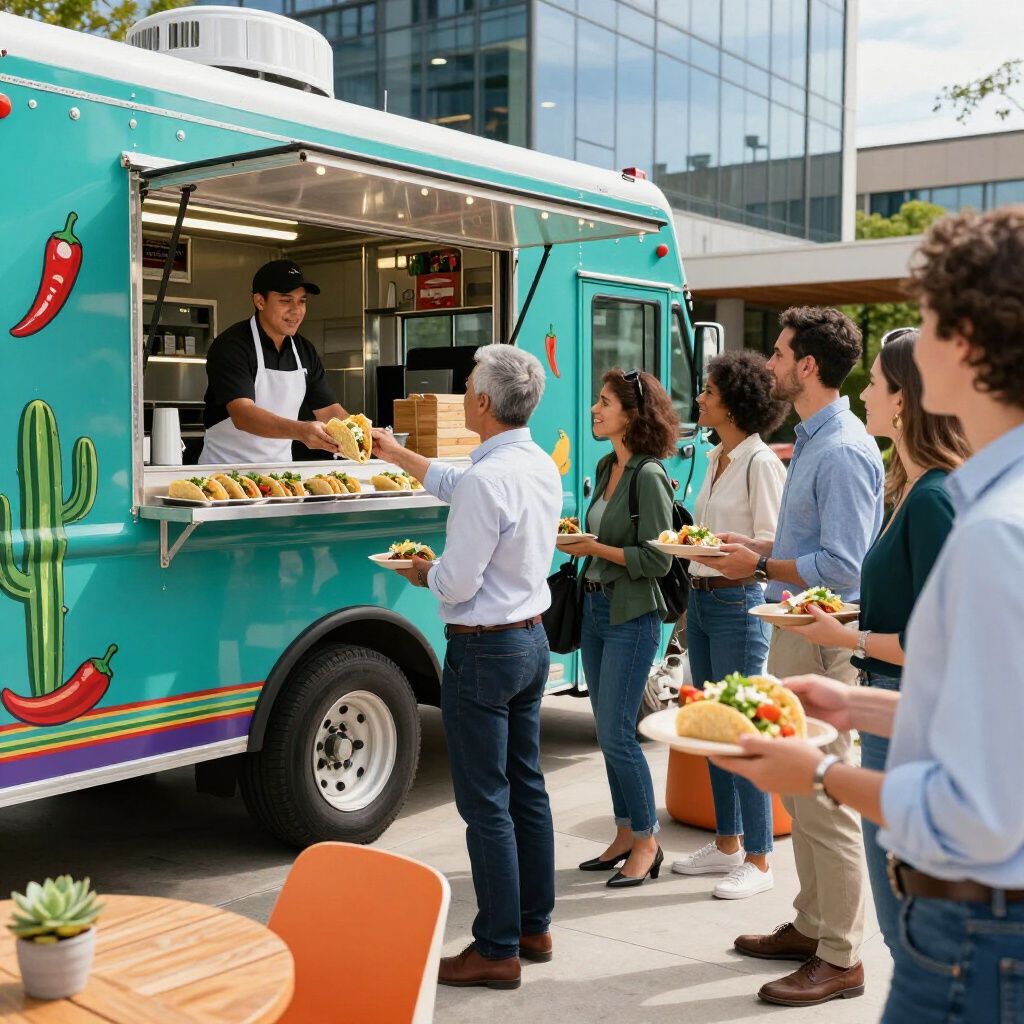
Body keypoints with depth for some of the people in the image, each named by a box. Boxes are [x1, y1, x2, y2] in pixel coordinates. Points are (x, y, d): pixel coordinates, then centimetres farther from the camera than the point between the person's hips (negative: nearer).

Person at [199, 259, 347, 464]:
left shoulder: (304, 350, 8)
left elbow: (330, 411, 7)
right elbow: (242, 415, -26)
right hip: (225, 468, -6)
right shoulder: (230, 345, -13)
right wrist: (301, 430, -42)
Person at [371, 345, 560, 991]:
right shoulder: (542, 466, 6)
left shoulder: (488, 480, -23)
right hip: (533, 641, 9)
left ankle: (498, 951, 9)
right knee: (527, 787, 16)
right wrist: (395, 454, 34)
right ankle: (535, 927, 28)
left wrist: (424, 573, 1)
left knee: (486, 804, 0)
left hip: (483, 652, -9)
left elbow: (458, 584, -21)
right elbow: (455, 485, 23)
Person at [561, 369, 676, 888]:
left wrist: (594, 549, -16)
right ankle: (625, 835, 26)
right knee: (608, 732, 14)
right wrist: (579, 541, 4)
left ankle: (647, 842, 11)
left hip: (632, 617, -9)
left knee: (616, 734, -5)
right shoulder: (606, 467, 10)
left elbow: (656, 560, -17)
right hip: (595, 608, 9)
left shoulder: (649, 476, -15)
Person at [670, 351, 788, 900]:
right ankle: (727, 843, 27)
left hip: (738, 602, -9)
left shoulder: (761, 461, -12)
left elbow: (772, 545, -16)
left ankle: (757, 861, 7)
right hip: (701, 600, 9)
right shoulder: (716, 459, 14)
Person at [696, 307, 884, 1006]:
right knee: (801, 793, 18)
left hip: (823, 641, -11)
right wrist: (753, 547, 11)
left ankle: (841, 959, 9)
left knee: (827, 805, -3)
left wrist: (761, 567, -11)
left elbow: (840, 566, -22)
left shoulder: (843, 451, -18)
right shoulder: (813, 441, 15)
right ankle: (812, 926, 31)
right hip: (796, 634, 11)